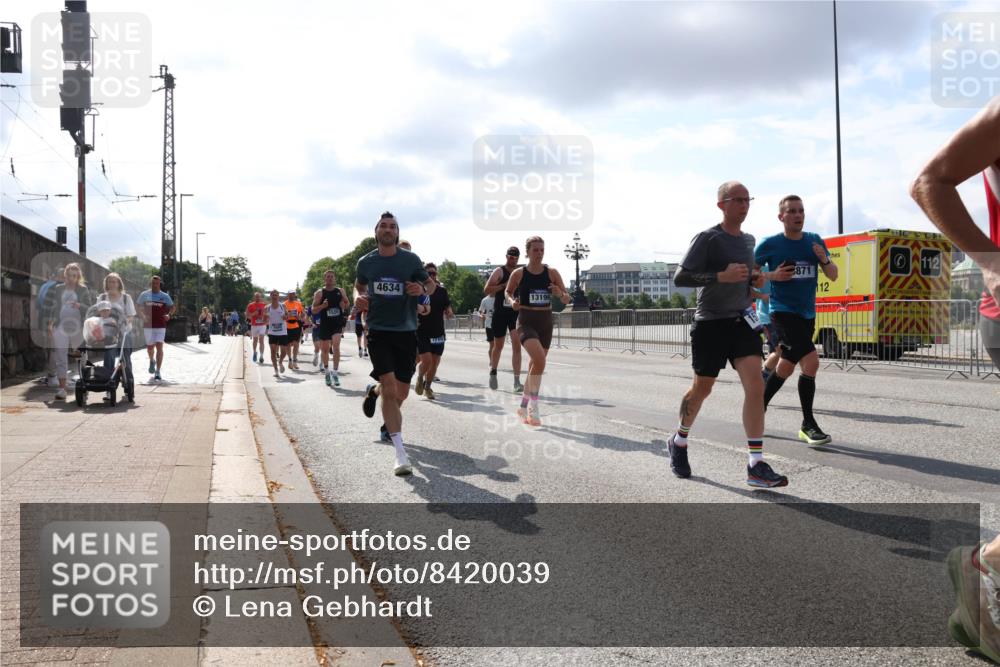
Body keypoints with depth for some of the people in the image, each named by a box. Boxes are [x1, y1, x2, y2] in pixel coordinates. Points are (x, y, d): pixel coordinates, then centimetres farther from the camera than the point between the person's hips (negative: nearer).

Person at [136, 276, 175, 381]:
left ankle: (157, 372, -9)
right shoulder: (144, 295, 5)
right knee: (149, 347, 11)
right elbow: (137, 306, 12)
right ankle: (152, 361, 45)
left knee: (159, 347, -11)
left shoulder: (165, 296, 4)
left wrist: (169, 315, -6)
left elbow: (173, 307, 13)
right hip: (148, 325, 1)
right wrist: (143, 315, -6)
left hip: (161, 325, -1)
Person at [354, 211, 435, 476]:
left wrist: (422, 289, -15)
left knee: (401, 394, 9)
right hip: (378, 331, -1)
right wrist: (359, 297, 1)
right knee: (390, 390, -15)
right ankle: (400, 454, -11)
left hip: (406, 331, 1)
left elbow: (432, 284, 8)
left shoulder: (411, 259, -1)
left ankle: (374, 390, 46)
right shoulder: (365, 262, 3)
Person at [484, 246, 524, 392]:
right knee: (498, 346, 11)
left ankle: (517, 381, -10)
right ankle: (493, 373, 35)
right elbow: (486, 290, -11)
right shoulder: (499, 271, -3)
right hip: (500, 313, -2)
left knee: (517, 345, -9)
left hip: (516, 313, 2)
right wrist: (504, 285, -20)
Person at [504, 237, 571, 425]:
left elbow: (567, 299, 4)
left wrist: (560, 294, -18)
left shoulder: (552, 273, 1)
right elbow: (508, 292, 14)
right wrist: (512, 301, -7)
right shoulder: (518, 274, -4)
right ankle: (533, 406, -15)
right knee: (539, 359, -26)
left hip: (546, 323, 4)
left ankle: (523, 407, 30)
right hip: (526, 322, -4)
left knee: (535, 365, 12)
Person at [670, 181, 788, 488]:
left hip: (741, 321, 5)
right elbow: (680, 278, -15)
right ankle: (679, 442, 35)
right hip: (710, 324, -5)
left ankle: (756, 465, -10)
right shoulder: (708, 238, -9)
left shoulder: (749, 240, 12)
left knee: (756, 387, -11)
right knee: (702, 389, 8)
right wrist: (722, 276, -24)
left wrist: (754, 280, 6)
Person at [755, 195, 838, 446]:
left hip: (807, 314, 6)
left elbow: (833, 275, 8)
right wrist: (772, 276, -16)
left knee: (787, 366, 16)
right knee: (811, 361, -20)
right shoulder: (770, 244, -7)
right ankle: (808, 425, -10)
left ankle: (759, 408, 36)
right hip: (783, 311, -6)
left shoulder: (815, 241, 6)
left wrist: (824, 259, -12)